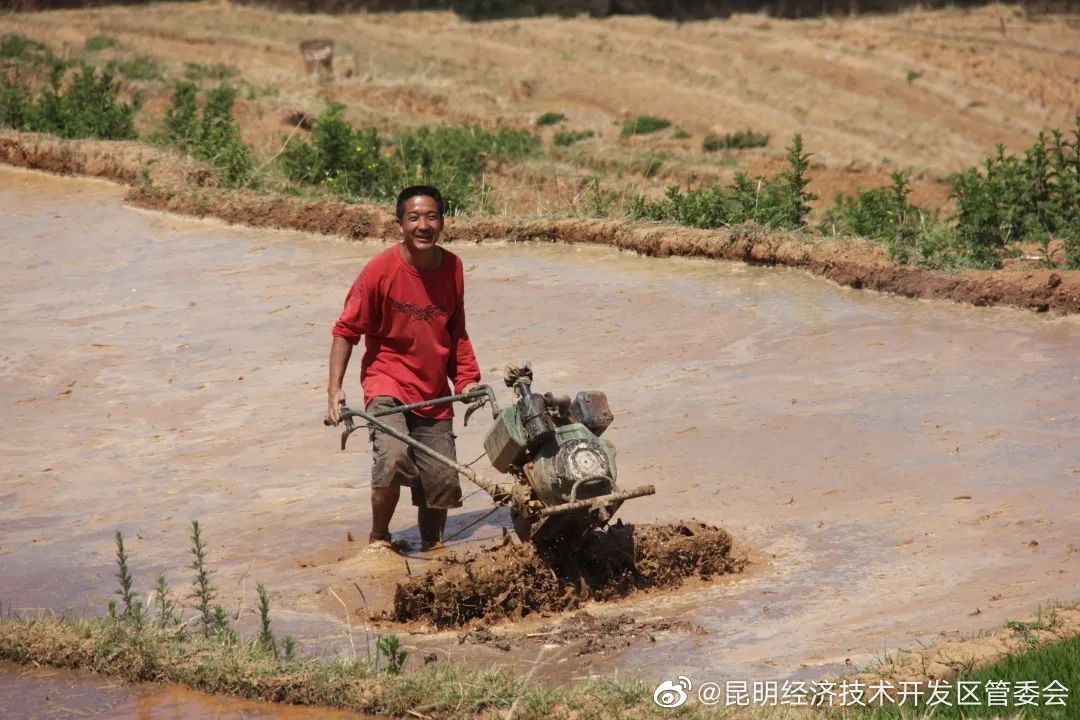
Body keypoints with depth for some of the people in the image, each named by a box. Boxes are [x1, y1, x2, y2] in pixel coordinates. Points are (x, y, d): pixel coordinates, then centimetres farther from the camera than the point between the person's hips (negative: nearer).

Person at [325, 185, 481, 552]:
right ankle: (378, 538, -6)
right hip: (387, 385, -5)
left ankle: (431, 547, 28)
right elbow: (346, 330, -10)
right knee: (393, 457, -28)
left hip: (433, 393, 5)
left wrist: (467, 378, 6)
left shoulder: (452, 267, 0)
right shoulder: (381, 269, -14)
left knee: (443, 483, 2)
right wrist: (334, 390, -18)